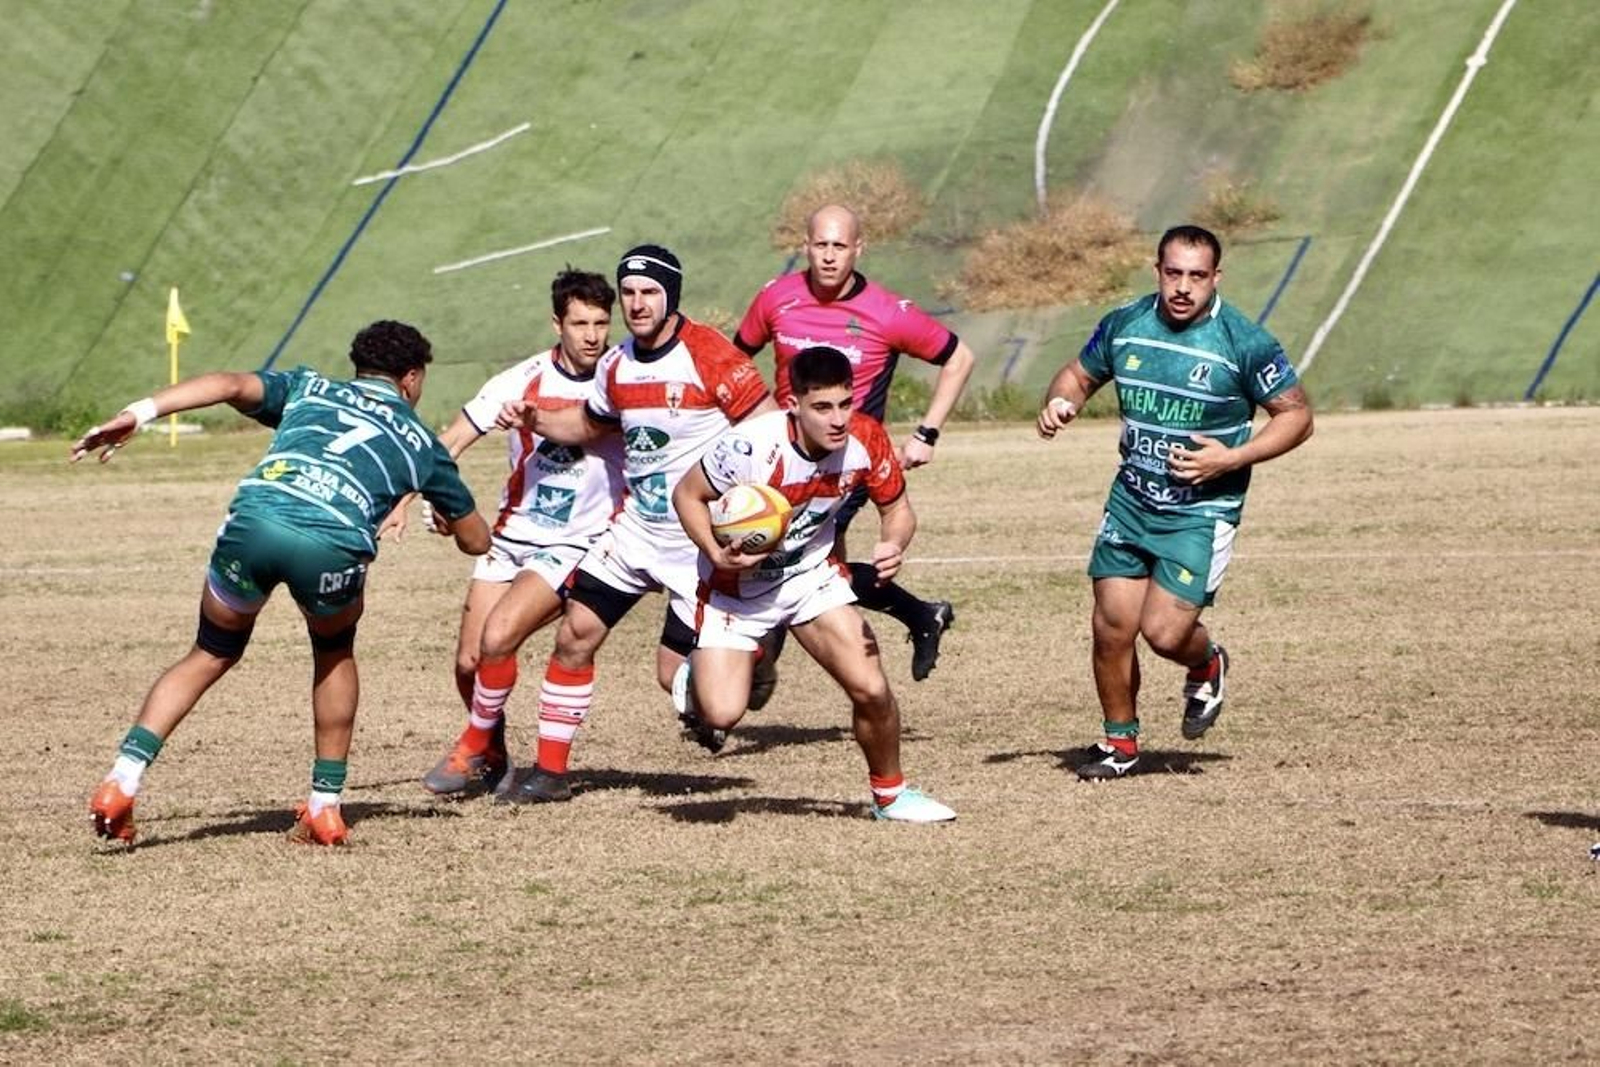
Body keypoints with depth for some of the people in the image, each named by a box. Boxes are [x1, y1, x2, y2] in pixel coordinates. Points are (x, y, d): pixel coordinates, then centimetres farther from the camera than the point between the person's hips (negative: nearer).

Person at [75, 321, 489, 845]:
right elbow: (476, 540, 40)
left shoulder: (308, 388, 32)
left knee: (210, 656, 22)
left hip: (253, 521, 1)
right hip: (332, 544, -1)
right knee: (334, 653, 31)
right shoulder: (421, 442, 31)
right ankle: (325, 806, 28)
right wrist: (442, 516, 63)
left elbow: (232, 385, 13)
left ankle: (122, 781, 6)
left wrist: (140, 412, 4)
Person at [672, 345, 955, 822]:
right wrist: (718, 555, -30)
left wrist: (893, 545, -24)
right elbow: (687, 495, -15)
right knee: (722, 715, -14)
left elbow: (896, 506, -2)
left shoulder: (866, 440, -20)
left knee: (871, 690, -10)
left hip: (813, 574, 3)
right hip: (738, 585, -3)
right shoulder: (751, 446, -31)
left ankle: (890, 794, 17)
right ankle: (698, 677, 25)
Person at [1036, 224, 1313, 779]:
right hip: (1130, 502, 4)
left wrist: (1232, 459, -18)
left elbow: (1296, 415, -6)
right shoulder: (1125, 325, 0)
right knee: (1112, 628, 0)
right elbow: (1079, 374, 16)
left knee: (1164, 632, -13)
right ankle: (1120, 739, 21)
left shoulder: (1244, 343, -13)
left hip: (1202, 512, -4)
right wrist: (1060, 402, -8)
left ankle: (1207, 667, 23)